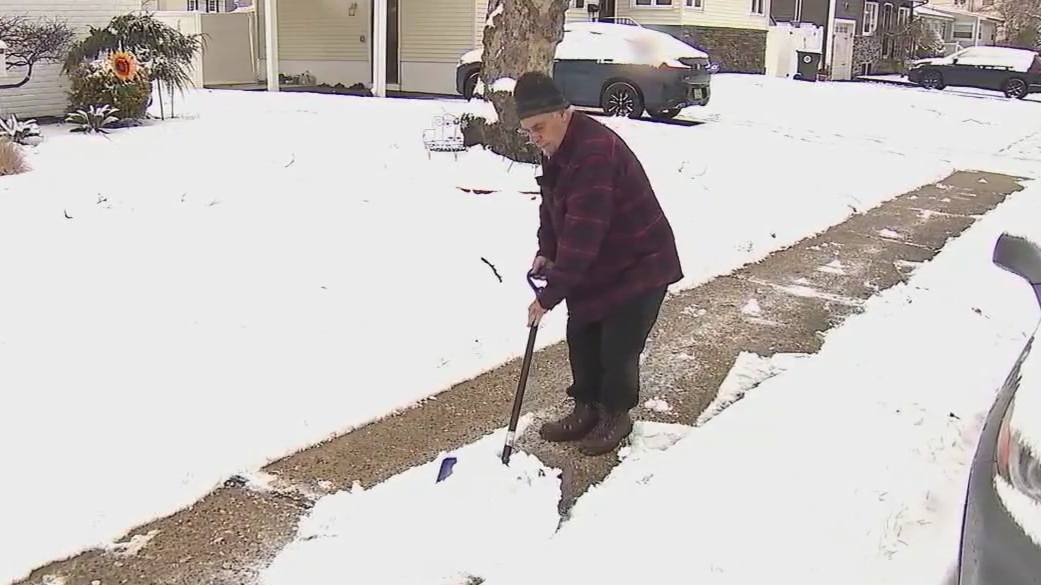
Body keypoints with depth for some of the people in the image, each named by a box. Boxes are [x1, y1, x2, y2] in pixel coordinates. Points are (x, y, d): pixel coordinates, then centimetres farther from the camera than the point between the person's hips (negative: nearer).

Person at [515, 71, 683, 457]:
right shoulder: (556, 148, 0)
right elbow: (552, 205, 14)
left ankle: (616, 416, 20)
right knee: (581, 336, 12)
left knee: (618, 346, -1)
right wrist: (545, 251, -1)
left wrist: (550, 294, -31)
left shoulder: (594, 152, -32)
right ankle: (587, 410, 28)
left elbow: (582, 233, -34)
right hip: (597, 264, 9)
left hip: (640, 264, -9)